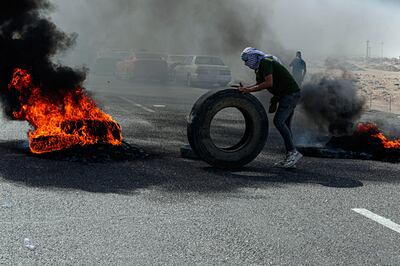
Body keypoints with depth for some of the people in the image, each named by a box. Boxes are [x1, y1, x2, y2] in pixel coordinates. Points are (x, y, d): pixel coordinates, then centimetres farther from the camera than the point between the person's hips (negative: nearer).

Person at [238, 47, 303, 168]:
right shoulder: (260, 66, 18)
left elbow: (269, 83, -23)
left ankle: (293, 152, -17)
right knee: (285, 124, 8)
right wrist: (245, 88, 10)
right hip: (289, 94, 11)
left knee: (278, 121, -18)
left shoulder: (265, 62, -13)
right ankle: (290, 158, 9)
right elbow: (260, 85, 22)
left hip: (290, 93, -11)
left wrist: (249, 90, -20)